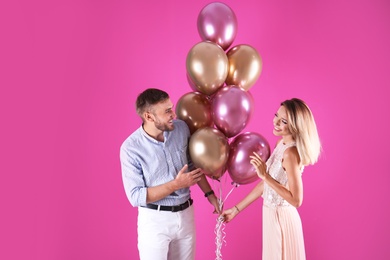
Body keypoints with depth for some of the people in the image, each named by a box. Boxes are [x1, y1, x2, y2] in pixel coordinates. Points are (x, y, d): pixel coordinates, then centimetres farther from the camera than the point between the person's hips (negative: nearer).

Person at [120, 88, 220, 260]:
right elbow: (136, 196, -18)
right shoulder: (130, 148, -18)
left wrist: (209, 193, 10)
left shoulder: (181, 128, -5)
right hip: (154, 219, -4)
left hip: (185, 214, 4)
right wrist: (176, 184, -21)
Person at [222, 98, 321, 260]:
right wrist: (236, 209, 9)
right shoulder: (281, 143, 1)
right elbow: (266, 183, 6)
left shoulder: (291, 153, -25)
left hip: (281, 218, -8)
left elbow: (296, 200, -25)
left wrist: (265, 176, -26)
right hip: (273, 215, 8)